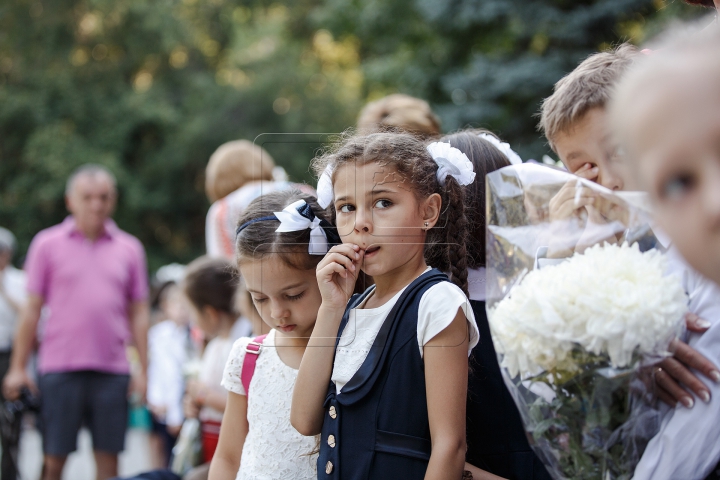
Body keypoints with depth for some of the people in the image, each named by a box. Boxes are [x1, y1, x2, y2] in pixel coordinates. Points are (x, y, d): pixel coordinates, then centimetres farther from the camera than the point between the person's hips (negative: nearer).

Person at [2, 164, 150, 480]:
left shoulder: (129, 249, 9)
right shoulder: (48, 244, 4)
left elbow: (138, 314, 12)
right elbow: (32, 310, 6)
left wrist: (143, 371, 6)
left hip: (112, 370, 2)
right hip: (60, 368, -2)